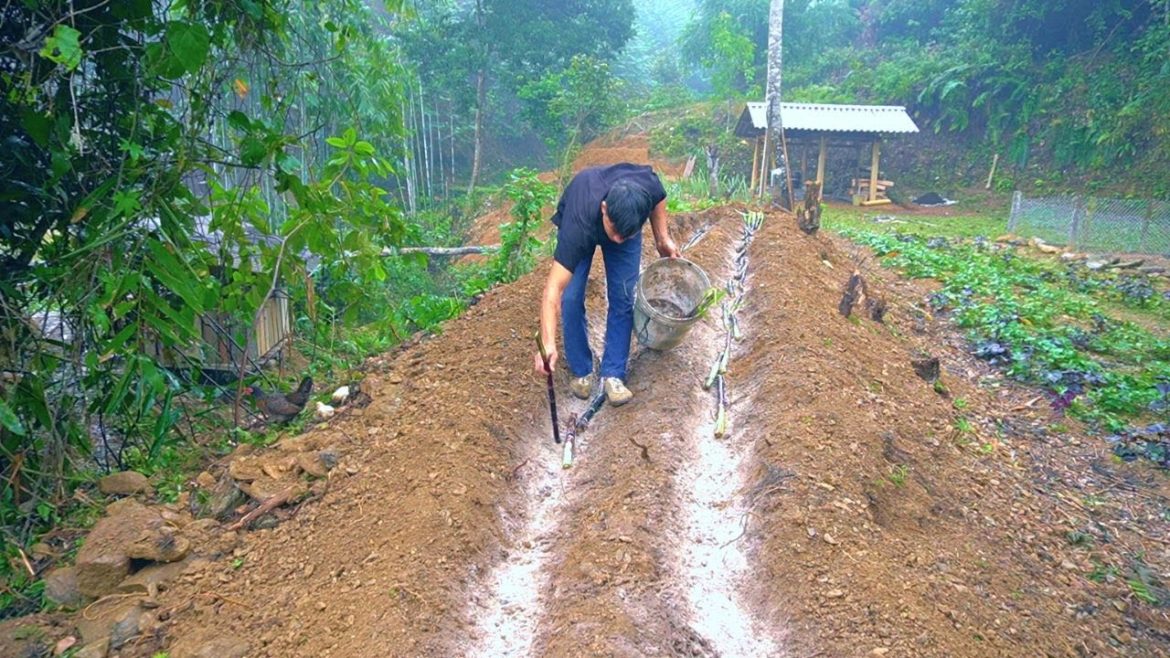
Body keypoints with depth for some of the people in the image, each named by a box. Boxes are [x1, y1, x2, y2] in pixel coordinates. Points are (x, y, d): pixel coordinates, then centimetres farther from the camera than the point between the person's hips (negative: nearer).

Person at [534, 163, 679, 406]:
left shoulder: (647, 186, -39)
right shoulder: (578, 225, -46)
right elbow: (553, 288, -49)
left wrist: (663, 238, -16)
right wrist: (548, 343, -59)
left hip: (626, 220, 2)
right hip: (578, 222, -2)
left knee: (623, 297, -8)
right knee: (571, 298, -13)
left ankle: (613, 373, 5)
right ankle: (581, 371, 8)